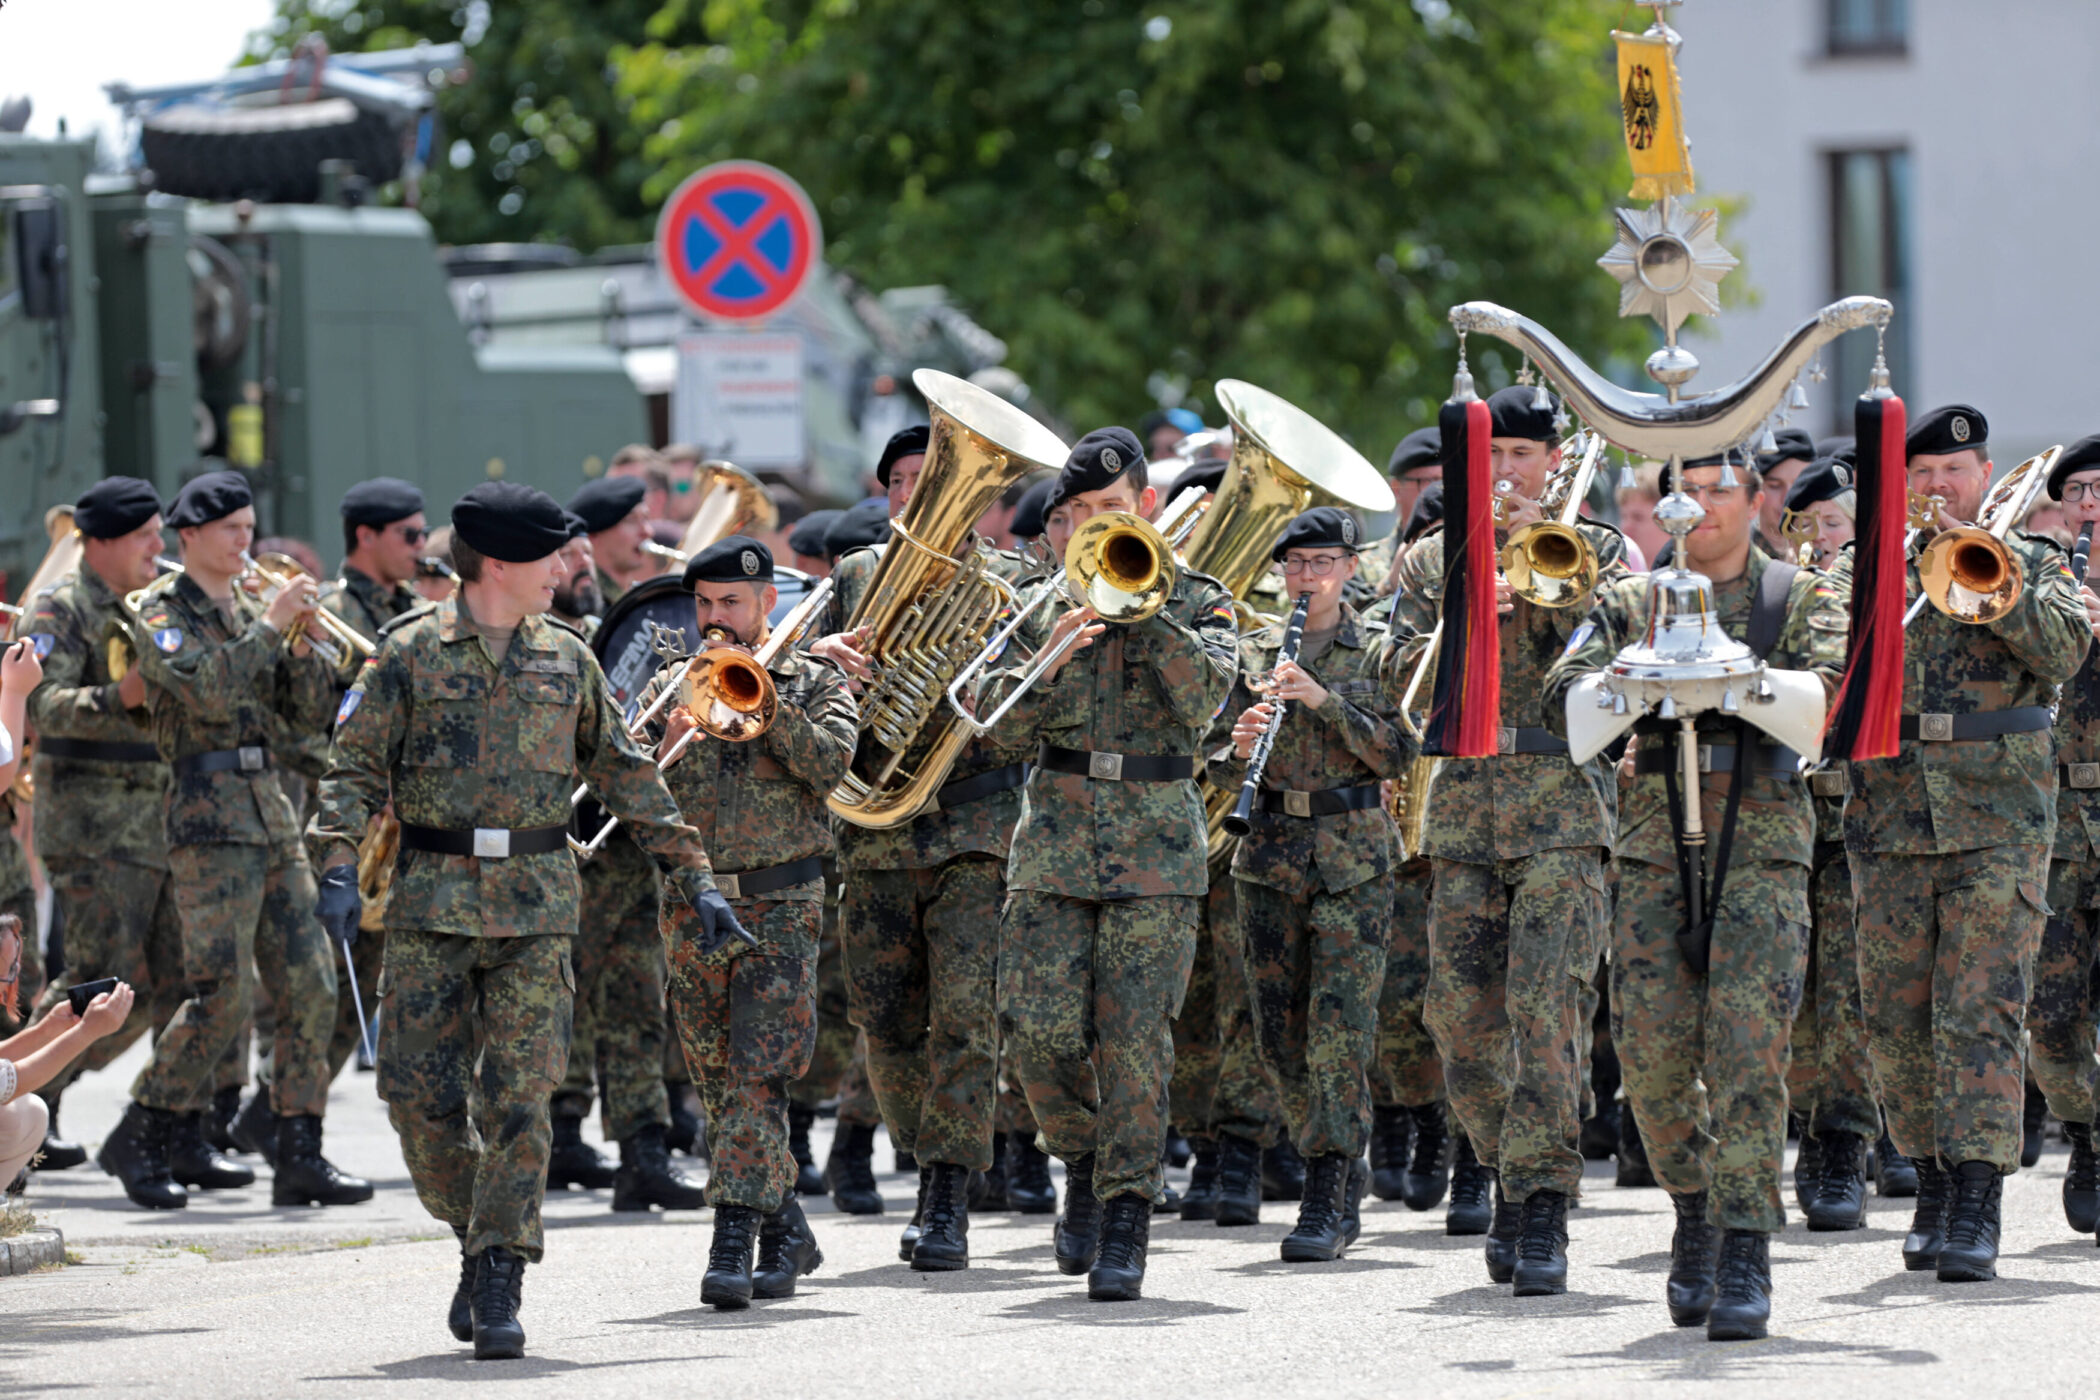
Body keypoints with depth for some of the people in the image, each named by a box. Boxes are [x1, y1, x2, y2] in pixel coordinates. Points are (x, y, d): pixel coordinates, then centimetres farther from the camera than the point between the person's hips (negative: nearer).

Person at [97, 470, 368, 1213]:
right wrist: (271, 626, -16)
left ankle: (300, 1158, 3)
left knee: (310, 987, 0)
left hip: (271, 808, 7)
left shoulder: (249, 612, 17)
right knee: (223, 993, -12)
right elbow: (209, 691, -20)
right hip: (209, 811, -7)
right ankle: (139, 1142, 1)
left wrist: (303, 644, -2)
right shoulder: (163, 611, -3)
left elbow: (307, 717, 13)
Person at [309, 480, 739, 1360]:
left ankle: (500, 1286, -5)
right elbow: (355, 768, -2)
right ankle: (478, 1238, 21)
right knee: (420, 1098, -2)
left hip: (536, 907, 1)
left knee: (518, 1098, -7)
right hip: (431, 901, -1)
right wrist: (339, 867, -17)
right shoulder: (410, 653, 1)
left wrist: (693, 878, 13)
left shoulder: (566, 660, 10)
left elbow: (627, 777, 16)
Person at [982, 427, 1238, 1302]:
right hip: (1055, 836, 2)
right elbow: (1002, 719, 1)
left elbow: (1203, 696, -11)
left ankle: (1124, 1229, -3)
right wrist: (1046, 658, -18)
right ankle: (1083, 1161, 22)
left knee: (1134, 1040, -8)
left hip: (1156, 844, -2)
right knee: (1039, 1031, -7)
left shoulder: (1200, 602, 6)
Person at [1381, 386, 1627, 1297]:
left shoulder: (1593, 549, 8)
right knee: (1459, 1012, 2)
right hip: (1464, 804, 3)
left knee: (1546, 1004, -15)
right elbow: (1401, 683, 4)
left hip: (1565, 809, -3)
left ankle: (1540, 1208, -16)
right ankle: (1493, 1156, 25)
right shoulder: (1430, 561, 14)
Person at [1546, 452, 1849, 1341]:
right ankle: (1695, 1211, 20)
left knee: (1748, 1042, -14)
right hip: (1655, 842, 2)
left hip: (1762, 842, -2)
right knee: (1650, 1044, -4)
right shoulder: (1629, 602, 14)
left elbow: (1829, 692, -7)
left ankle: (1745, 1253, -12)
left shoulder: (1803, 598, 10)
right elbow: (1566, 701, 2)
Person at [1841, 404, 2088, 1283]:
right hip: (1889, 816, 3)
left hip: (1999, 822, -3)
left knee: (1982, 1016, -12)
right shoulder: (1864, 566, 13)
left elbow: (2064, 652, -9)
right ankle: (1935, 1188, 21)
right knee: (1897, 1021, 6)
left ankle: (1977, 1209, -15)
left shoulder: (2029, 564, 9)